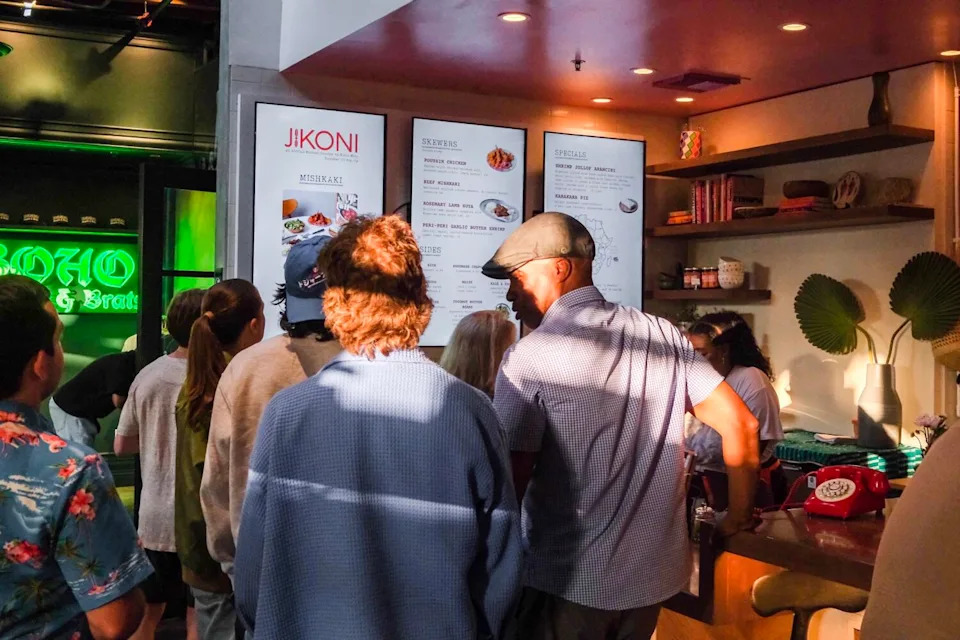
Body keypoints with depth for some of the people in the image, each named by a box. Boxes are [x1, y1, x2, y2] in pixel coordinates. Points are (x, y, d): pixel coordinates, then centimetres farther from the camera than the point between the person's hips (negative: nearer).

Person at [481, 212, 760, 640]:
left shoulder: (531, 357, -14)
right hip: (652, 571, 6)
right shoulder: (663, 336, 1)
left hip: (567, 579, -5)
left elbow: (509, 482, -15)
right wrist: (739, 515, 13)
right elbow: (740, 423, 1)